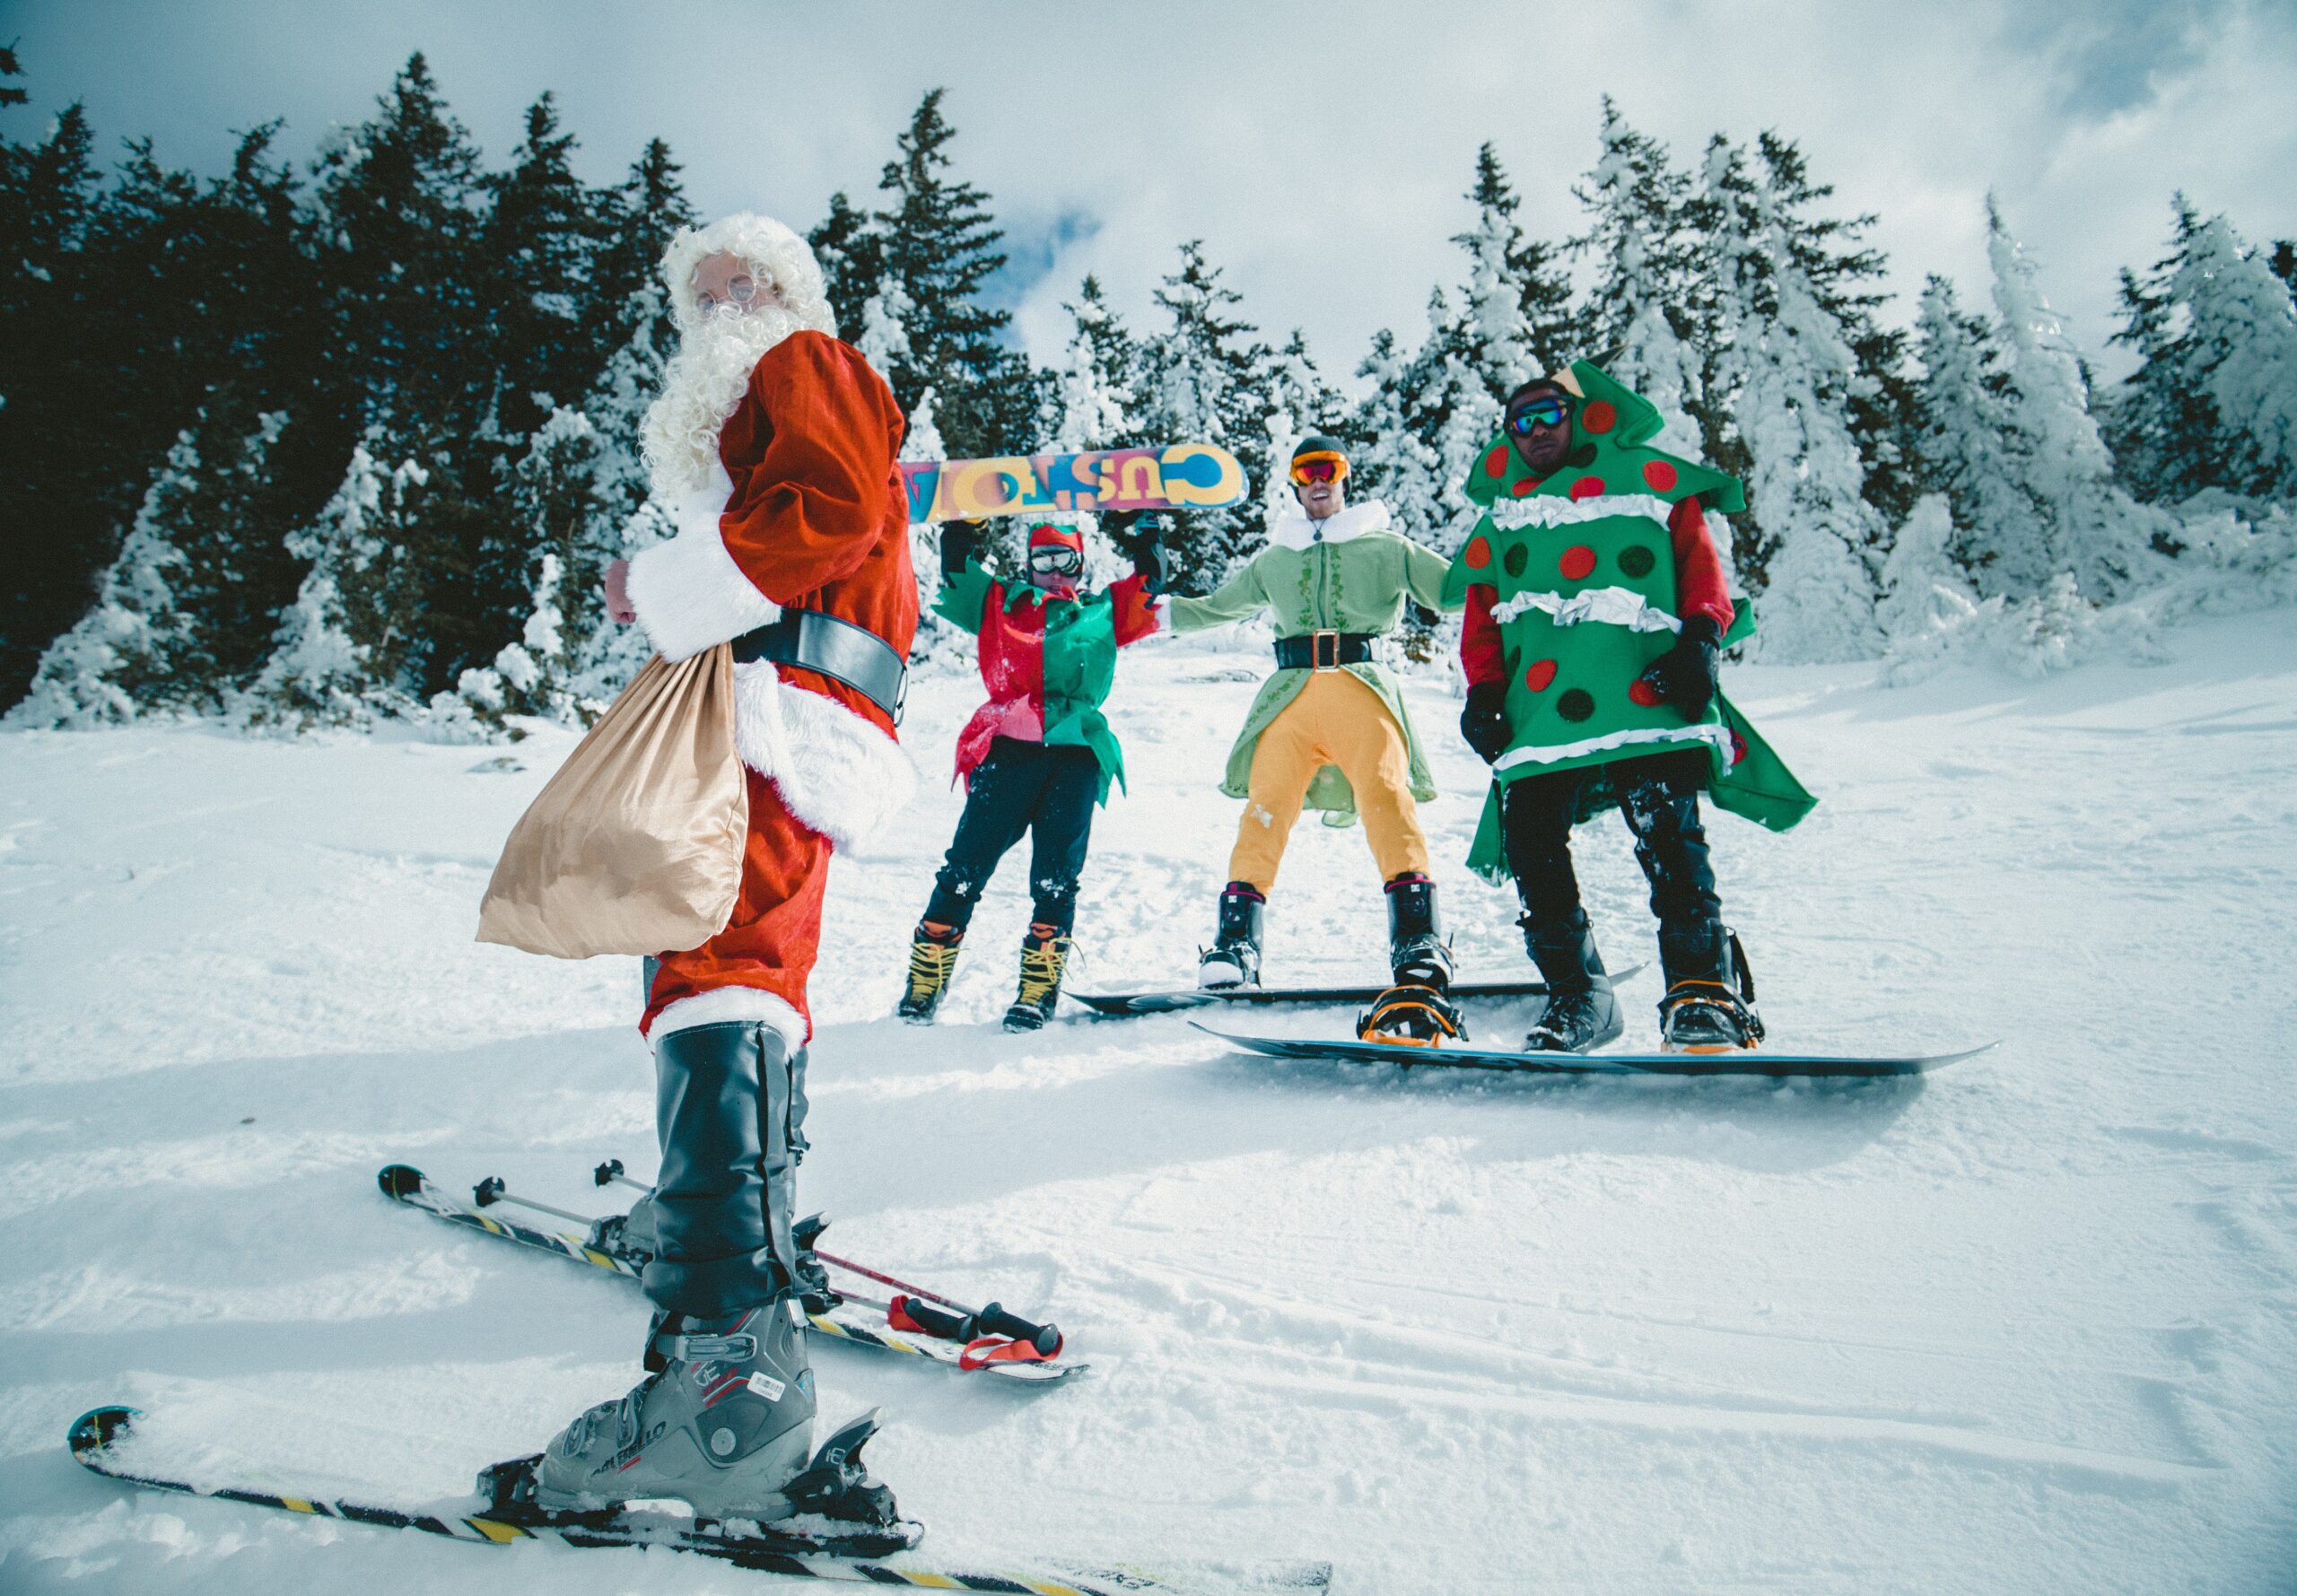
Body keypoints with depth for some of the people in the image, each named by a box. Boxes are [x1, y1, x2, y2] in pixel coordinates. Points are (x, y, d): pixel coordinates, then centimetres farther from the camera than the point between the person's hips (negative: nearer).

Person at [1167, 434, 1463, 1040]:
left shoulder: (1386, 547, 19)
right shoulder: (1272, 560, 27)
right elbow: (1212, 609, 37)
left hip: (1363, 691, -2)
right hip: (1290, 696, 2)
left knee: (1388, 803, -21)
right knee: (1263, 813, -12)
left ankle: (1420, 947, -24)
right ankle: (1235, 946, -12)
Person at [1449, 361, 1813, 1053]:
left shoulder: (1648, 478, 20)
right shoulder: (1501, 519, 28)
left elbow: (1701, 562, 12)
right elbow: (1481, 615, 21)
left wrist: (1699, 640, -6)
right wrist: (1483, 690, 5)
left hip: (1645, 695, -3)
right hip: (1538, 710, 3)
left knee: (1667, 832, -18)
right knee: (1531, 845, -8)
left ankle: (1705, 990, -6)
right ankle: (1577, 996, 6)